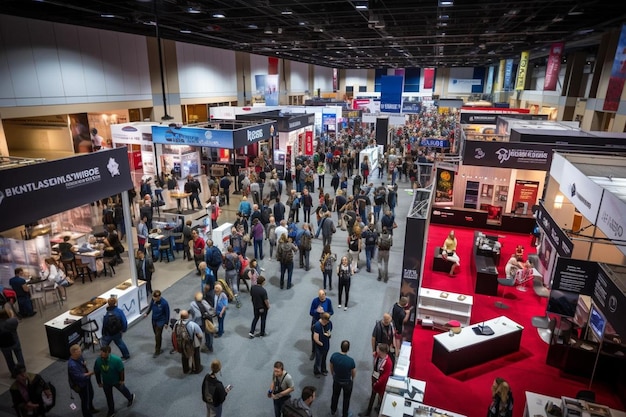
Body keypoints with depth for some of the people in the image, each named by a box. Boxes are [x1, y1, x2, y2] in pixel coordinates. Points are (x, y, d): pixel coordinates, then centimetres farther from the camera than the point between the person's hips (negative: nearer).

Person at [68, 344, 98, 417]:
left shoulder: (79, 356, -14)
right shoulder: (72, 365, -39)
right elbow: (80, 376, -36)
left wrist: (85, 363, -13)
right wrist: (91, 373, -24)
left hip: (86, 380, 8)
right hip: (81, 385, -8)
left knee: (91, 395, 29)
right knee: (85, 400, 15)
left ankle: (91, 409, 55)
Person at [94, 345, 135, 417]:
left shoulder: (116, 360, -36)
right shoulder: (98, 360, -25)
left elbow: (121, 370, -21)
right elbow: (97, 372, -7)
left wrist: (122, 380, -12)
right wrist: (99, 382, 1)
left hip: (116, 380, -3)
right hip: (106, 382, 3)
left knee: (123, 389, 25)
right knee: (109, 397, 20)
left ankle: (130, 398, 56)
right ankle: (111, 411, 44)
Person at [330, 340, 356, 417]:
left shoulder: (334, 355, -24)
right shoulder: (351, 361, -33)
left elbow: (331, 368, -5)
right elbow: (354, 373, -13)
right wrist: (352, 379, 10)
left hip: (336, 380, 3)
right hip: (347, 382, -3)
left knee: (335, 395, 28)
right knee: (346, 398, 22)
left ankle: (333, 410, 51)